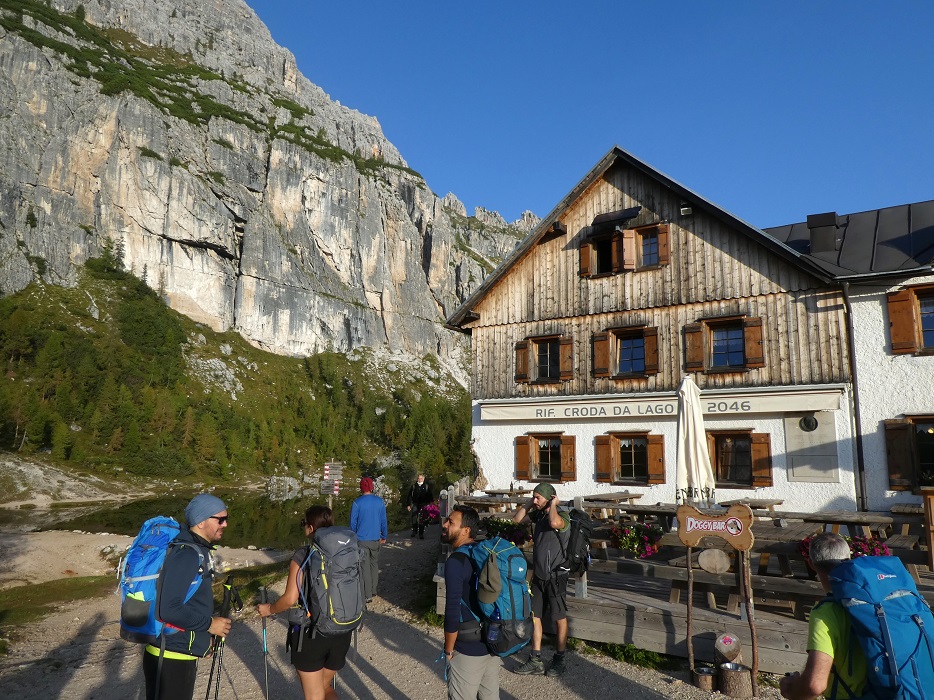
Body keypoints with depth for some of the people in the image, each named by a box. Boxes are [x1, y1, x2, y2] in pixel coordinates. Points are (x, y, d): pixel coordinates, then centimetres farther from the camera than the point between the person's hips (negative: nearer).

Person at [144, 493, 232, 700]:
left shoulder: (198, 551, 9)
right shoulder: (187, 554, -22)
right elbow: (170, 609, -27)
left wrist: (203, 639, 18)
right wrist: (209, 624, -17)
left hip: (179, 654, 9)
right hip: (171, 659, -9)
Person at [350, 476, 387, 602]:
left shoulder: (357, 502, -11)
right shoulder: (380, 501, -3)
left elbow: (353, 522, -6)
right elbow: (383, 521, 3)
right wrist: (384, 537, 14)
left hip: (362, 539, -3)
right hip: (376, 539, 3)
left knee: (365, 567, 3)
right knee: (374, 565, 18)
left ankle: (367, 595, 4)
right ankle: (373, 590, 27)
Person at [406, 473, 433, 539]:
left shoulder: (427, 487, 2)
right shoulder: (414, 486, 5)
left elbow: (429, 497, 4)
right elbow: (409, 496, 7)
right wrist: (408, 505, 3)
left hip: (423, 506, -1)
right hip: (415, 504, 1)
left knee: (422, 520, 0)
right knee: (414, 519, 1)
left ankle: (421, 533, 8)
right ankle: (414, 531, 19)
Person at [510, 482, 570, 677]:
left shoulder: (562, 516, -17)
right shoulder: (539, 514, 5)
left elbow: (555, 523, -41)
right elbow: (517, 519, 13)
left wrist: (553, 505, -24)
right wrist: (529, 504, 2)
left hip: (555, 576, -7)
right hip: (539, 575, 7)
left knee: (559, 619, 8)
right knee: (534, 616, 10)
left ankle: (559, 660, 21)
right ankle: (535, 661, 19)